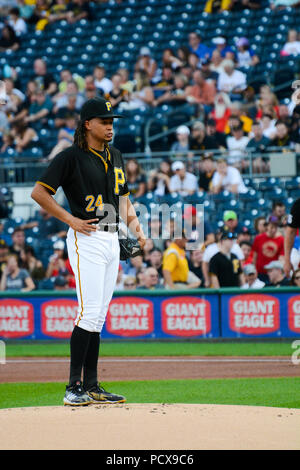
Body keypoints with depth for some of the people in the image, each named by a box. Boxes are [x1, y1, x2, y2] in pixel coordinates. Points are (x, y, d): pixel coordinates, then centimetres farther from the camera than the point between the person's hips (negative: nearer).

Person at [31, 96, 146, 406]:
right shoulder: (71, 157, -9)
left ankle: (91, 387, 12)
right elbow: (39, 192, -12)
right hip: (87, 240, -8)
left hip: (111, 240, 8)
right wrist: (71, 220, -14)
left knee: (98, 316, 8)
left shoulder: (115, 157, 15)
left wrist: (135, 226, 9)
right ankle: (73, 387, -11)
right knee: (89, 312, -14)